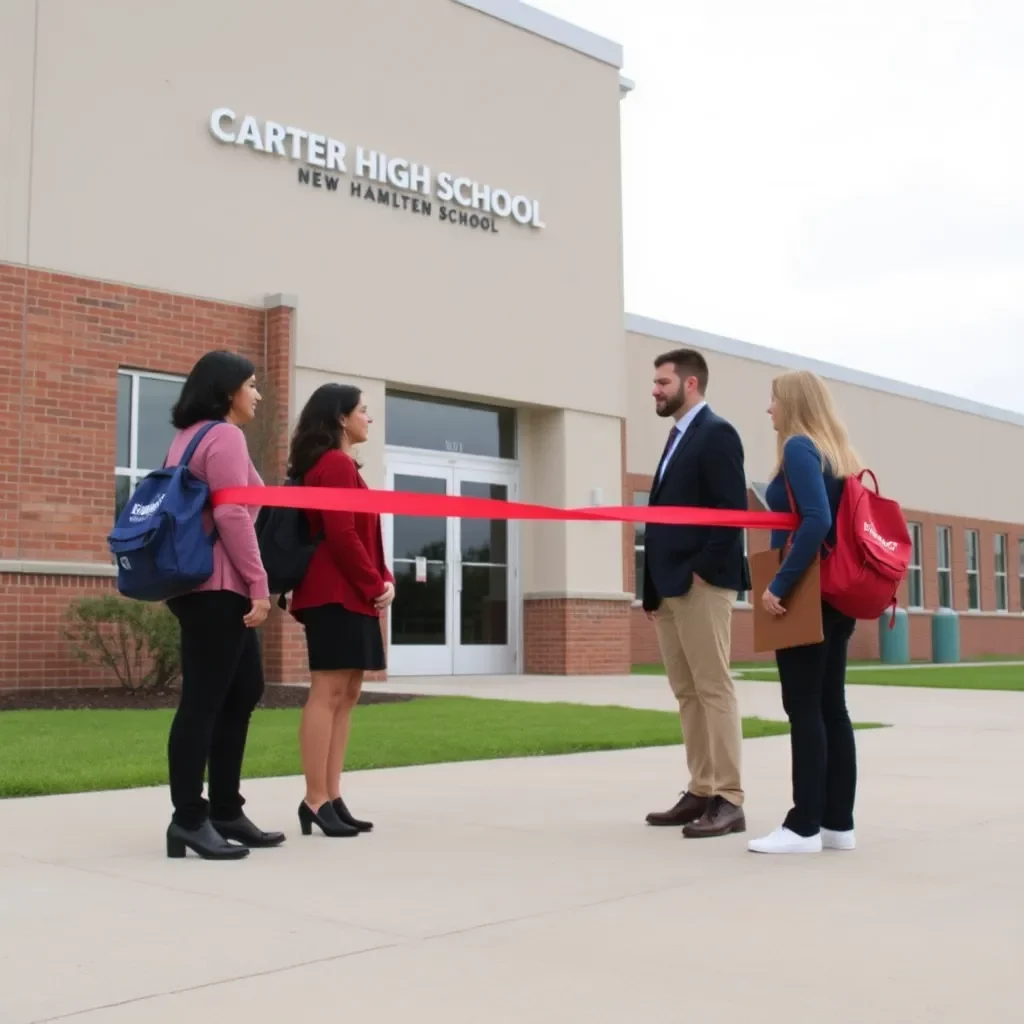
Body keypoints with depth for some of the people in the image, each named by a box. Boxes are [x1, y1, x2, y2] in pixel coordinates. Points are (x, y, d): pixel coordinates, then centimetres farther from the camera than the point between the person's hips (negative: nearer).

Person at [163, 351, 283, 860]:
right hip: (216, 585, -11)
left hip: (199, 581, 11)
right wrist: (258, 584, -17)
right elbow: (231, 515, -19)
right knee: (203, 701, -7)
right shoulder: (224, 436, -10)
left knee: (242, 692, 14)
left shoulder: (191, 436, 21)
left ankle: (225, 811, 18)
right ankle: (189, 819, -2)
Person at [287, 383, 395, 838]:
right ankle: (315, 801, -7)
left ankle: (333, 798, 10)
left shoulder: (339, 466, 22)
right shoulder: (336, 465, -10)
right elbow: (342, 536, -18)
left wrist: (385, 580, 6)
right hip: (337, 595, -11)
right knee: (328, 693, -9)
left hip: (351, 596, 11)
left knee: (346, 695, 8)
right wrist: (374, 585, -11)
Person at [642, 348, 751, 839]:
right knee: (687, 693, 10)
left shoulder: (716, 433, -6)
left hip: (701, 583, -9)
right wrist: (653, 587, 14)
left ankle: (728, 800, -3)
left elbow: (732, 508, -16)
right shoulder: (678, 437, 21)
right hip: (670, 587, 9)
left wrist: (704, 570, -18)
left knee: (714, 690, -7)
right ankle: (700, 792, 15)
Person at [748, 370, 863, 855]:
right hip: (834, 593, 9)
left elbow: (816, 522, -22)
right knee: (830, 706, 9)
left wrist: (779, 585, -21)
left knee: (803, 708, -6)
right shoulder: (838, 452, 15)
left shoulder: (798, 447, -10)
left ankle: (804, 826, -3)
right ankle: (838, 821, 13)